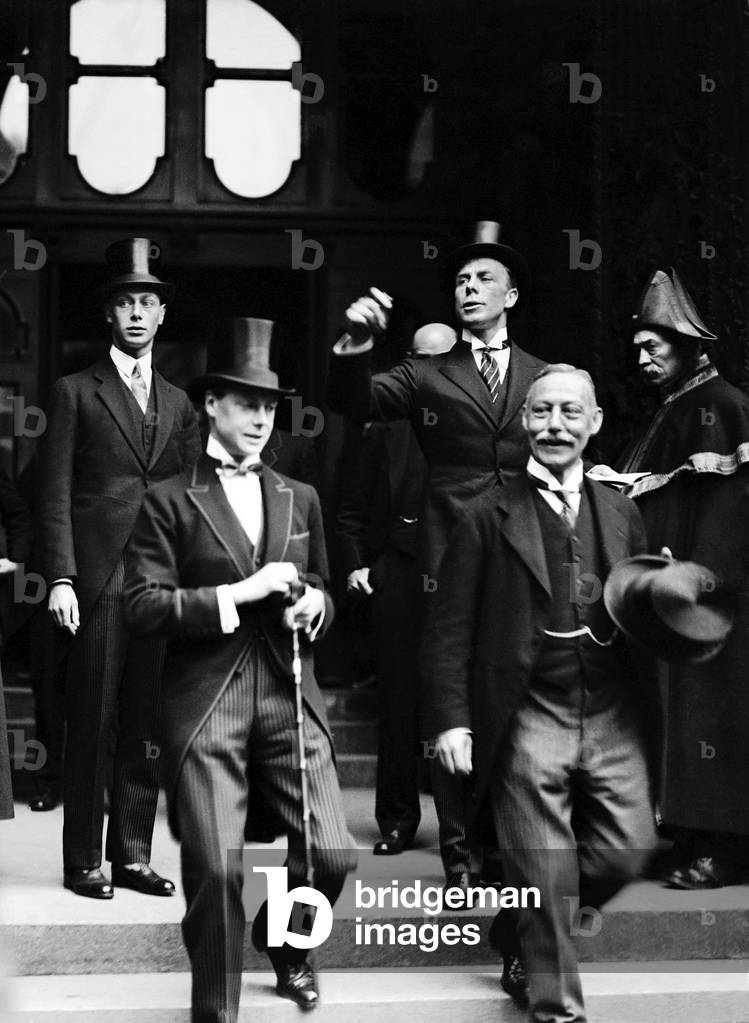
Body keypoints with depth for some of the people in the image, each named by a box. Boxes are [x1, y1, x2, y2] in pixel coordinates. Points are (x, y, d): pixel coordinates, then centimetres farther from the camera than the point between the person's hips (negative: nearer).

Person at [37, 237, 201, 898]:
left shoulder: (179, 404, 17)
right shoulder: (76, 393, 4)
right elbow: (55, 494, -1)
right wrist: (60, 579, -10)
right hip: (98, 578, -4)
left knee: (146, 727, 7)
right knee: (91, 725, 0)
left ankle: (133, 855, 16)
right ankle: (83, 861, 10)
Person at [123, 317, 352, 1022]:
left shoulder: (300, 499, 16)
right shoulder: (170, 502, 1)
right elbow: (142, 605, -6)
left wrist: (314, 604, 2)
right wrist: (239, 593, -13)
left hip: (288, 696, 4)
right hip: (205, 704, -4)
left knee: (331, 856, -1)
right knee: (215, 871, -6)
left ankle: (284, 943, 33)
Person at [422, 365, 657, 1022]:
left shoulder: (621, 513, 12)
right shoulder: (488, 519, -1)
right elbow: (449, 629, -3)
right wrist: (451, 720, -8)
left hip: (613, 716, 4)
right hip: (529, 718, -4)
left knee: (628, 850, 3)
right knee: (546, 876, -1)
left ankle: (521, 938, 31)